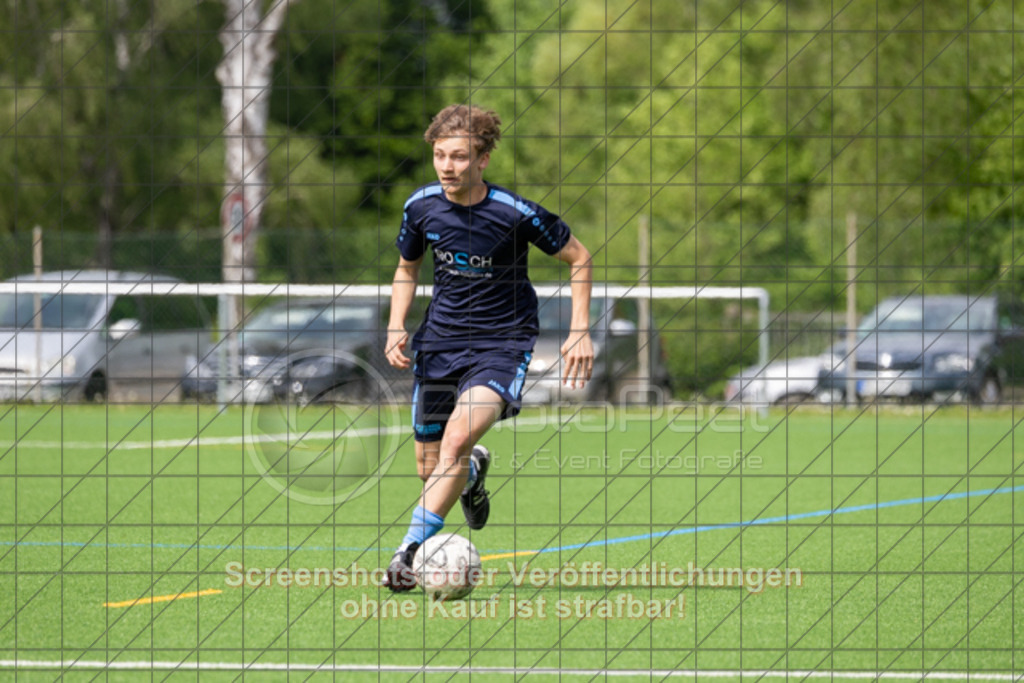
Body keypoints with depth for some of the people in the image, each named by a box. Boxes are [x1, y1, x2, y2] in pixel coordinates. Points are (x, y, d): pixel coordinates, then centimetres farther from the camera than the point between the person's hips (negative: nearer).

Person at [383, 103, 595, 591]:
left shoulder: (515, 213, -17)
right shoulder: (422, 206, -5)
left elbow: (578, 257, -1)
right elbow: (407, 267, 14)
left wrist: (580, 331, -7)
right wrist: (396, 327, -1)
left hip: (503, 343, -4)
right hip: (440, 339, 4)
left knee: (459, 437, -28)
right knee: (431, 468, 7)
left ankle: (411, 551, -25)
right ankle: (472, 473, 46)